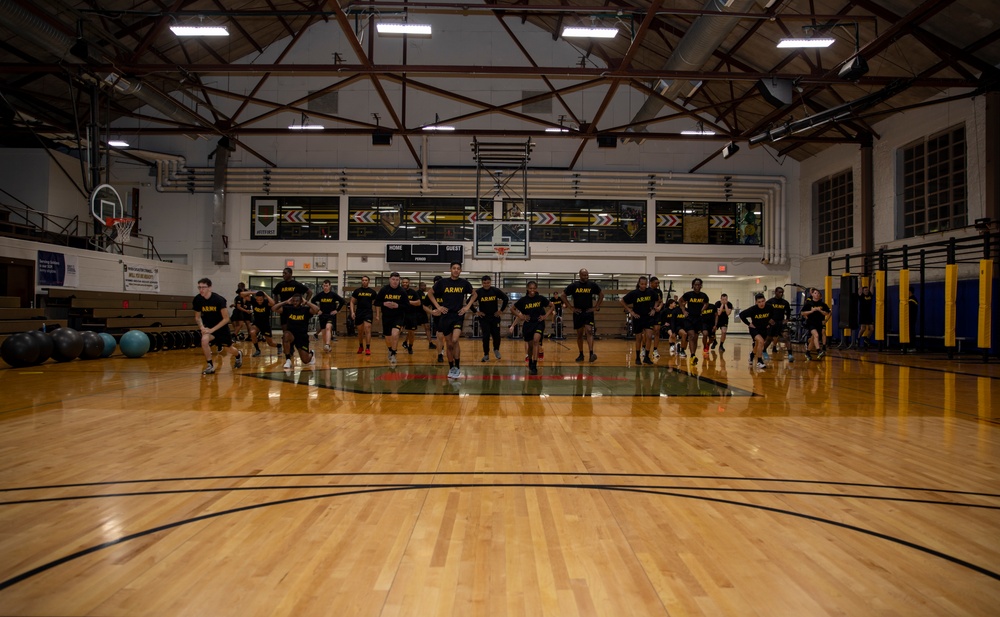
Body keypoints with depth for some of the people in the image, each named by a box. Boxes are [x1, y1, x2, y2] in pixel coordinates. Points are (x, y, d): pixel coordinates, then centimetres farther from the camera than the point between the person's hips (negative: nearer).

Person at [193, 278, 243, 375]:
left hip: (221, 326, -2)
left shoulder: (219, 299, -25)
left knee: (229, 349, 12)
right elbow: (197, 317, 3)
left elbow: (226, 319, -21)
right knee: (204, 340, -30)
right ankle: (210, 366, -14)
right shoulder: (197, 300, -14)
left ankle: (238, 355, 51)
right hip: (208, 325, 2)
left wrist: (212, 329, -27)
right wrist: (202, 327, -17)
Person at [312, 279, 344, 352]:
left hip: (331, 315, -3)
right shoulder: (320, 294, -1)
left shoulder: (333, 294, -6)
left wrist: (337, 310, -4)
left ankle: (327, 345, -39)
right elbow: (313, 301, 12)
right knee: (324, 332, 10)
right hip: (322, 315, 3)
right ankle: (325, 346, 27)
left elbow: (342, 301, -2)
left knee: (328, 328, -26)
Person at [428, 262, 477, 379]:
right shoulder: (442, 282, -2)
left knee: (455, 340, -20)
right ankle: (451, 368, 23)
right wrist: (438, 306, 1)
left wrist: (467, 306, 4)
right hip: (446, 315, 1)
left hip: (458, 315, -1)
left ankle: (457, 367, -6)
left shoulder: (464, 283, 0)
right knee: (449, 344, 7)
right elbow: (430, 293, 9)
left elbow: (474, 294, 15)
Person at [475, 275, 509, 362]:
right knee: (486, 336, -5)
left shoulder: (496, 290, -5)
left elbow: (506, 299, 4)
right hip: (484, 318, -1)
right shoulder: (478, 292, -8)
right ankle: (486, 355, 7)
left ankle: (496, 350, 30)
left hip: (495, 317, 1)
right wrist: (476, 312, -4)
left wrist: (501, 310, 2)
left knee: (496, 335, 1)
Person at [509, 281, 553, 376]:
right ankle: (530, 362, 39)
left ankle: (534, 366, -26)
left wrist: (546, 315, -2)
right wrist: (521, 316, -3)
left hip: (539, 322, -2)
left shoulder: (541, 298, -5)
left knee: (536, 340, -24)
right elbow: (512, 309, 6)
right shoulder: (523, 300, -5)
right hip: (528, 324, 2)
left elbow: (552, 307, 8)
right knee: (530, 345, 12)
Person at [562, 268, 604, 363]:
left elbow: (601, 295, 11)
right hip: (578, 313, 1)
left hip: (589, 312, -1)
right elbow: (563, 296, 4)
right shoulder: (574, 286, -3)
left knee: (589, 331, -16)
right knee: (579, 334, 8)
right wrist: (571, 307, -2)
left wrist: (596, 307, 3)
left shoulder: (592, 285, -1)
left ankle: (591, 354, -24)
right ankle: (581, 354, 19)